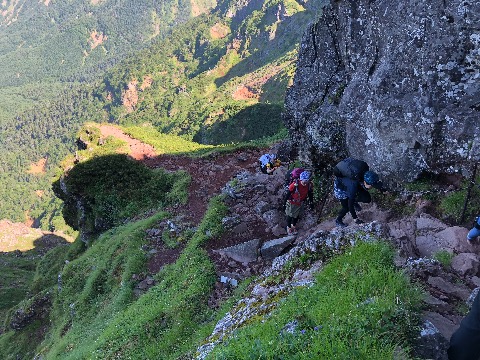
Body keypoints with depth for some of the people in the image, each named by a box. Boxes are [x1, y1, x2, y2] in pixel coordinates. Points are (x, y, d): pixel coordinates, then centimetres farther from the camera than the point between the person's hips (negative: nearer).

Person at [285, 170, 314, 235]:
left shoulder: (310, 185, -21)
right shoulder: (295, 184, -33)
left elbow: (310, 194, -2)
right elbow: (288, 193, -20)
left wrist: (311, 203, 8)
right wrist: (285, 203, -12)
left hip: (301, 203, 4)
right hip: (292, 203, -4)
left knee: (297, 215, 23)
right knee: (290, 215, 15)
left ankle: (293, 226, 49)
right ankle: (288, 228, 39)